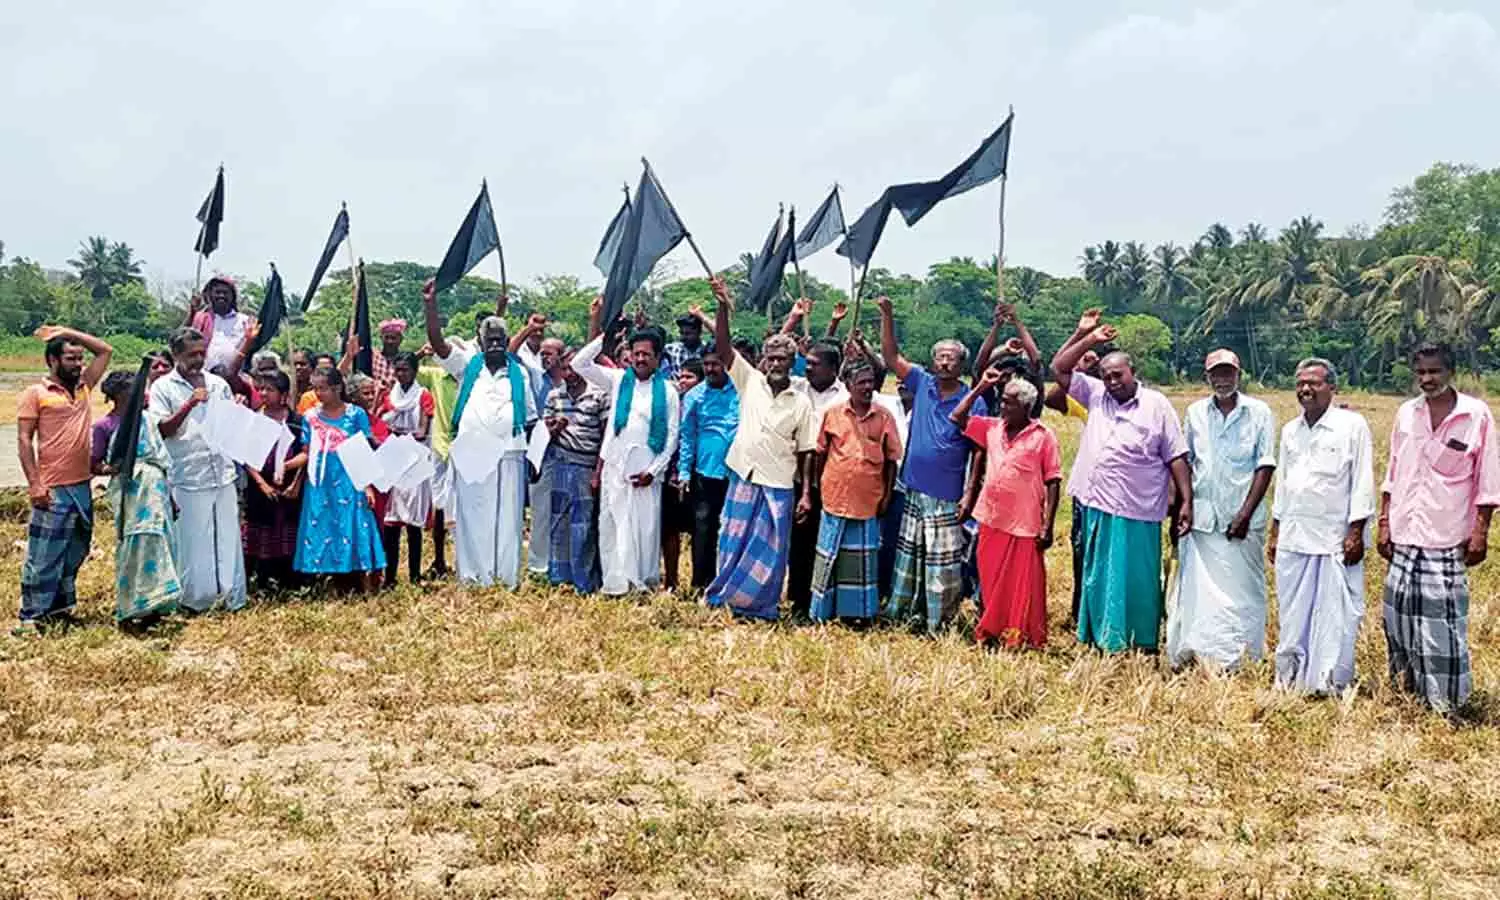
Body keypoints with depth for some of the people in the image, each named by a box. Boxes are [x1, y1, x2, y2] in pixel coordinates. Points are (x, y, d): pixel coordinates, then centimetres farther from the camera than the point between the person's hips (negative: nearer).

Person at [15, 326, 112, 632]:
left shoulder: (84, 386, 13)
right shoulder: (35, 394, -3)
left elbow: (105, 350, 19)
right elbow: (24, 440, -7)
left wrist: (66, 332, 11)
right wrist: (34, 484, -16)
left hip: (82, 486, 7)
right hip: (53, 491, -6)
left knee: (74, 553, 15)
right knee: (44, 557, -4)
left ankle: (60, 607, 27)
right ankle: (31, 616, 2)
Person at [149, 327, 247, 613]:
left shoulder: (218, 384, 12)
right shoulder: (163, 387, 1)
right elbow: (162, 429, -7)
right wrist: (190, 403, -16)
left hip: (223, 474, 4)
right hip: (188, 478, -4)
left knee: (227, 538, 6)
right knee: (193, 542, 2)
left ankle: (232, 596, 13)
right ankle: (196, 599, 13)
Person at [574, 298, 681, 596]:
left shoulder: (667, 391, 4)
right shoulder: (618, 380, 8)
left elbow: (672, 436, 3)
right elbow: (579, 363, 3)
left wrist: (653, 470, -5)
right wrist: (599, 333, -3)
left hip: (646, 468, -1)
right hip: (614, 465, 2)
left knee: (644, 526, -1)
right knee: (612, 525, 1)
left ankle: (644, 582, 6)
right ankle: (615, 582, 6)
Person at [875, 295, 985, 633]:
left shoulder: (973, 402, -5)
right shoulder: (922, 383, 4)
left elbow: (978, 452, -5)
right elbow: (891, 355, 2)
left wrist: (969, 495, -10)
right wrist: (887, 315, -9)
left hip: (947, 497, -4)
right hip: (914, 491, 4)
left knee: (943, 562, 1)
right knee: (908, 556, 15)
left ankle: (939, 622, 12)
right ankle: (900, 612, 27)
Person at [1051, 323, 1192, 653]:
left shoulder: (1157, 405, -3)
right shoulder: (1096, 395, 8)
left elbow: (1177, 458, -4)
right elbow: (1059, 368, 8)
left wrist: (1186, 502, -9)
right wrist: (1090, 339, 0)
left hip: (1137, 514, -4)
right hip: (1097, 506, 4)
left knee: (1137, 581, 3)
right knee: (1098, 578, 13)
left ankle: (1144, 647, 12)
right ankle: (1101, 639, 24)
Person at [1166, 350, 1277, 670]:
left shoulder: (1259, 413, 0)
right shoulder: (1195, 412, 9)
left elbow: (1265, 466, -4)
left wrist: (1245, 514, -12)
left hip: (1242, 519, -2)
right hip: (1201, 516, 2)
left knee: (1241, 589, 0)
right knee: (1196, 587, 1)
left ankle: (1238, 658, 7)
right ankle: (1193, 653, 9)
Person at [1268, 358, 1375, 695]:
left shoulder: (1352, 425, -4)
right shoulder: (1290, 430, 13)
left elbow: (1362, 482, -6)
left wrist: (1356, 533, -11)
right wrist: (1274, 533, 16)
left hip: (1335, 538, -5)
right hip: (1293, 537, 5)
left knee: (1335, 615, -1)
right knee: (1292, 614, 9)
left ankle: (1331, 684, 6)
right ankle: (1290, 679, 18)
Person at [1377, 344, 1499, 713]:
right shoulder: (1406, 413, 7)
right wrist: (1384, 523, 8)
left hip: (1447, 538, -4)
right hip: (1404, 536, 4)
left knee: (1443, 621, -4)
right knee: (1399, 614, 8)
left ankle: (1446, 702, 6)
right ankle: (1406, 687, 23)